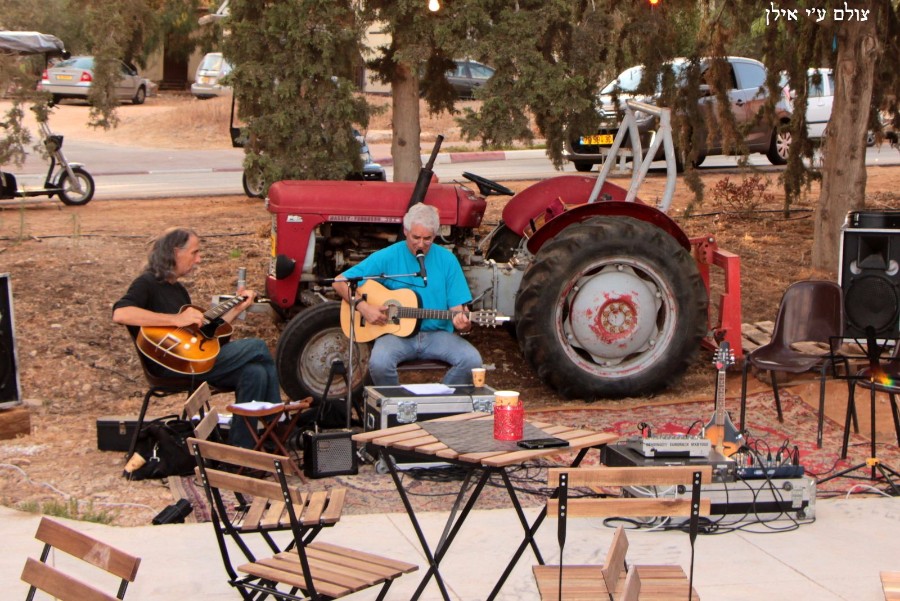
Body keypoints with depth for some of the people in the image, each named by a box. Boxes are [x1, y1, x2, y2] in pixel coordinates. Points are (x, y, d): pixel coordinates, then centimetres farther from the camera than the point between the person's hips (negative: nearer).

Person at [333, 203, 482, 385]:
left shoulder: (447, 260, 4)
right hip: (396, 333, -2)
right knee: (379, 363, -34)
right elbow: (339, 281, 0)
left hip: (436, 334, 2)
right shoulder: (387, 257, -1)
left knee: (472, 360, -23)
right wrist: (363, 306, -16)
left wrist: (462, 322, -21)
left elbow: (456, 307, 2)